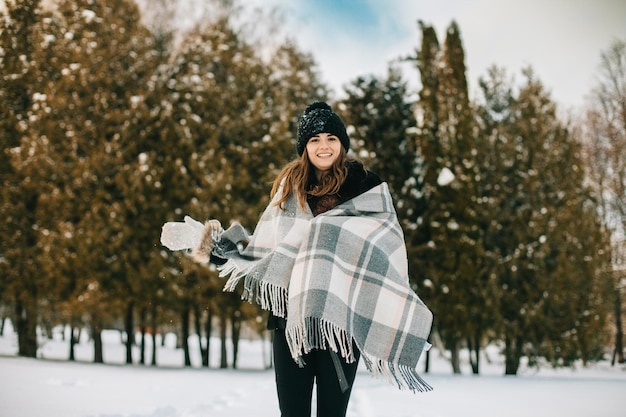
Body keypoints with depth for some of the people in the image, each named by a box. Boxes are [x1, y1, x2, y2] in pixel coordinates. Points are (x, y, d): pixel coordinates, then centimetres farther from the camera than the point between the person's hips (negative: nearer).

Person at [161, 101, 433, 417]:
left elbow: (387, 251, -3)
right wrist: (206, 239, 9)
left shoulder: (366, 187, 1)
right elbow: (263, 248, 13)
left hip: (341, 318, -2)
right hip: (291, 316, 3)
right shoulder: (290, 188, 11)